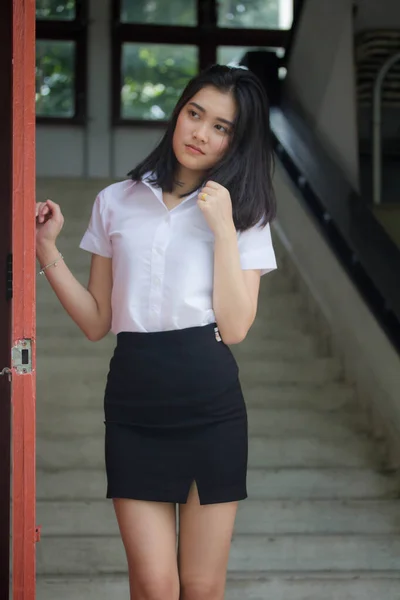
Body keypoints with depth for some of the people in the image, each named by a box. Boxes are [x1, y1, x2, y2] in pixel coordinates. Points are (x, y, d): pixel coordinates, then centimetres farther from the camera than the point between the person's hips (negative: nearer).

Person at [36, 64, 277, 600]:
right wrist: (48, 251, -1)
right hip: (134, 401, 1)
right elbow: (97, 322, 9)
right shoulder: (116, 203, 10)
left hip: (211, 404, -1)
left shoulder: (244, 215, 6)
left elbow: (235, 328, -7)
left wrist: (223, 227, -9)